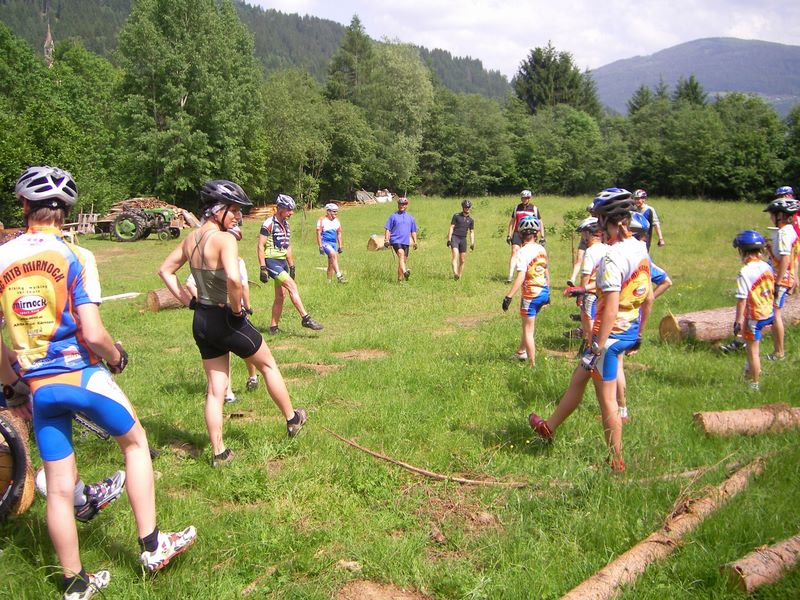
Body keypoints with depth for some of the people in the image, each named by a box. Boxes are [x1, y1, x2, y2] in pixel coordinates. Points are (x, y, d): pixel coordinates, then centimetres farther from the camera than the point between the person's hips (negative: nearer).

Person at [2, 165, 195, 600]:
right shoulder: (74, 256, -10)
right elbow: (93, 333, -18)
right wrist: (117, 357, 3)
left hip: (37, 384, 4)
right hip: (81, 374, -4)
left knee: (59, 487, 12)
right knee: (135, 442, 19)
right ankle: (152, 545, 21)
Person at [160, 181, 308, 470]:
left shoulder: (191, 239, 3)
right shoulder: (224, 239, -21)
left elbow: (165, 270, 14)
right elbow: (234, 279, -36)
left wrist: (189, 301, 11)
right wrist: (237, 308, -19)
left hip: (201, 321, 7)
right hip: (226, 320, -7)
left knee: (215, 389, 15)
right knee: (268, 364, 18)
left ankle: (218, 452, 21)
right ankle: (292, 419, 35)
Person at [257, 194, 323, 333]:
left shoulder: (285, 224, 12)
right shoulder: (268, 224, -12)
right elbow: (260, 246, -14)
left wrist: (292, 266, 20)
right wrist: (263, 268, -18)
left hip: (283, 262, 8)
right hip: (271, 262, -8)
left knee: (280, 296, 7)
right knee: (292, 286, -17)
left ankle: (273, 327, 14)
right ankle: (305, 318, -15)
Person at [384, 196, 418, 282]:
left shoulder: (410, 218, 16)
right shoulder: (393, 216, 6)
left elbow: (413, 231, 20)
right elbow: (387, 229, 4)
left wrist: (415, 242, 13)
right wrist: (386, 240, -5)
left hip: (406, 242, 4)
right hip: (396, 240, -4)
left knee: (404, 260, 5)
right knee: (401, 254, -27)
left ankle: (400, 278, 14)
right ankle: (405, 272, -44)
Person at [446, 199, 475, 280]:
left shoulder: (470, 220, 13)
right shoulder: (456, 216, 3)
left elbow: (472, 232, 17)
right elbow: (451, 228, 1)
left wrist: (472, 244, 7)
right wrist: (449, 240, -8)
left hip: (463, 239, 4)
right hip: (454, 237, -4)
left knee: (462, 261, 3)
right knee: (455, 255, -24)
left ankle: (459, 277, 11)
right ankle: (455, 274, -38)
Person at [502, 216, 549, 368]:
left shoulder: (523, 252, -18)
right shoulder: (542, 249, 4)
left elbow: (520, 277, -25)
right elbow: (546, 272, 13)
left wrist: (508, 297, -23)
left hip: (531, 294, -7)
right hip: (543, 292, 7)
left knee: (528, 331, 4)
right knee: (529, 324, 26)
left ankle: (533, 365, 8)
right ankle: (521, 351, 41)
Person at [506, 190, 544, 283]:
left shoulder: (534, 208, 3)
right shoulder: (517, 207, 9)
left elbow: (540, 223, 6)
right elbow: (512, 222, 15)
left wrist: (542, 237, 2)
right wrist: (509, 235, 11)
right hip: (517, 233, 1)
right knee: (514, 252, -13)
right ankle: (510, 276, -19)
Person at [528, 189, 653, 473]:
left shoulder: (613, 257, -23)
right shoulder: (641, 250, 4)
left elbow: (611, 308, -26)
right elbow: (648, 298, 12)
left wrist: (598, 347, -22)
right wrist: (638, 333, 23)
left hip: (610, 334, -9)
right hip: (629, 333, 9)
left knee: (607, 400, 4)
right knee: (579, 378, 23)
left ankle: (617, 463, 17)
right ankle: (549, 427, 39)